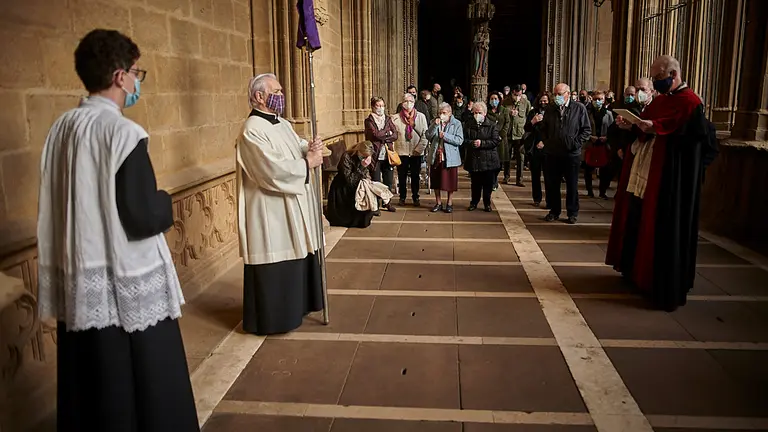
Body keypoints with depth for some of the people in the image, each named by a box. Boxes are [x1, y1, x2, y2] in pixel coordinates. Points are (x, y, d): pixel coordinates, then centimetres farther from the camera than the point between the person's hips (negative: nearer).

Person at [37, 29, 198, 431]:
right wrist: (165, 201, 0)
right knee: (146, 394, 6)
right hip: (126, 289, -8)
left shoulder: (60, 129, 5)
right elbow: (145, 218, -20)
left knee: (89, 390, 19)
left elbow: (58, 205, 14)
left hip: (76, 287, 8)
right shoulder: (122, 132, -17)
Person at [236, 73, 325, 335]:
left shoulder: (283, 124, 12)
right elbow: (273, 170, -26)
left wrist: (311, 149, -9)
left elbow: (299, 147, 14)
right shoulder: (252, 131, -18)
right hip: (271, 213, -10)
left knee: (296, 257, 18)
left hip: (293, 209, 10)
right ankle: (271, 317, 14)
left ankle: (294, 305, 33)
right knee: (275, 266, 0)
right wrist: (307, 163, -16)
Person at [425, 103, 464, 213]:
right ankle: (438, 203, 23)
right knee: (436, 181, 10)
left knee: (450, 181, 3)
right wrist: (435, 125, -15)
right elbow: (428, 136, -4)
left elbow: (460, 140, -11)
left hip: (450, 157, -3)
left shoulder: (456, 124, -3)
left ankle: (449, 203, 18)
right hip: (435, 157, 3)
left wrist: (445, 135, -18)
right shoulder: (435, 122, 7)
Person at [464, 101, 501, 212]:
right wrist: (472, 143, -18)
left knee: (488, 184, 5)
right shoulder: (468, 125, 6)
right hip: (473, 160, 1)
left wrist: (482, 143, -18)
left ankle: (487, 203, 20)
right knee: (475, 183, 10)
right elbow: (464, 140, 1)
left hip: (489, 160, -1)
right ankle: (474, 202, 26)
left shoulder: (492, 126, -1)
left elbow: (496, 141, -9)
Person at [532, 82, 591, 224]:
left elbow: (586, 130, 0)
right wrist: (544, 141, -2)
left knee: (572, 185, 8)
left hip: (572, 154, -3)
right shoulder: (550, 110, 8)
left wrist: (576, 143, -10)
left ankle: (573, 213, 19)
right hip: (552, 153, 3)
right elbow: (544, 130, 14)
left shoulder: (579, 108, -1)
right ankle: (554, 211, 21)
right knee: (551, 184, 7)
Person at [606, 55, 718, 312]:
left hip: (669, 179, -9)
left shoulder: (690, 102, -10)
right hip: (644, 173, 9)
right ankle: (637, 271, 28)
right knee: (637, 222, 14)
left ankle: (663, 287, 3)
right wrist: (631, 125, -2)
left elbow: (688, 138, -21)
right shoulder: (660, 100, 16)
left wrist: (656, 128, -30)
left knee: (662, 230, -5)